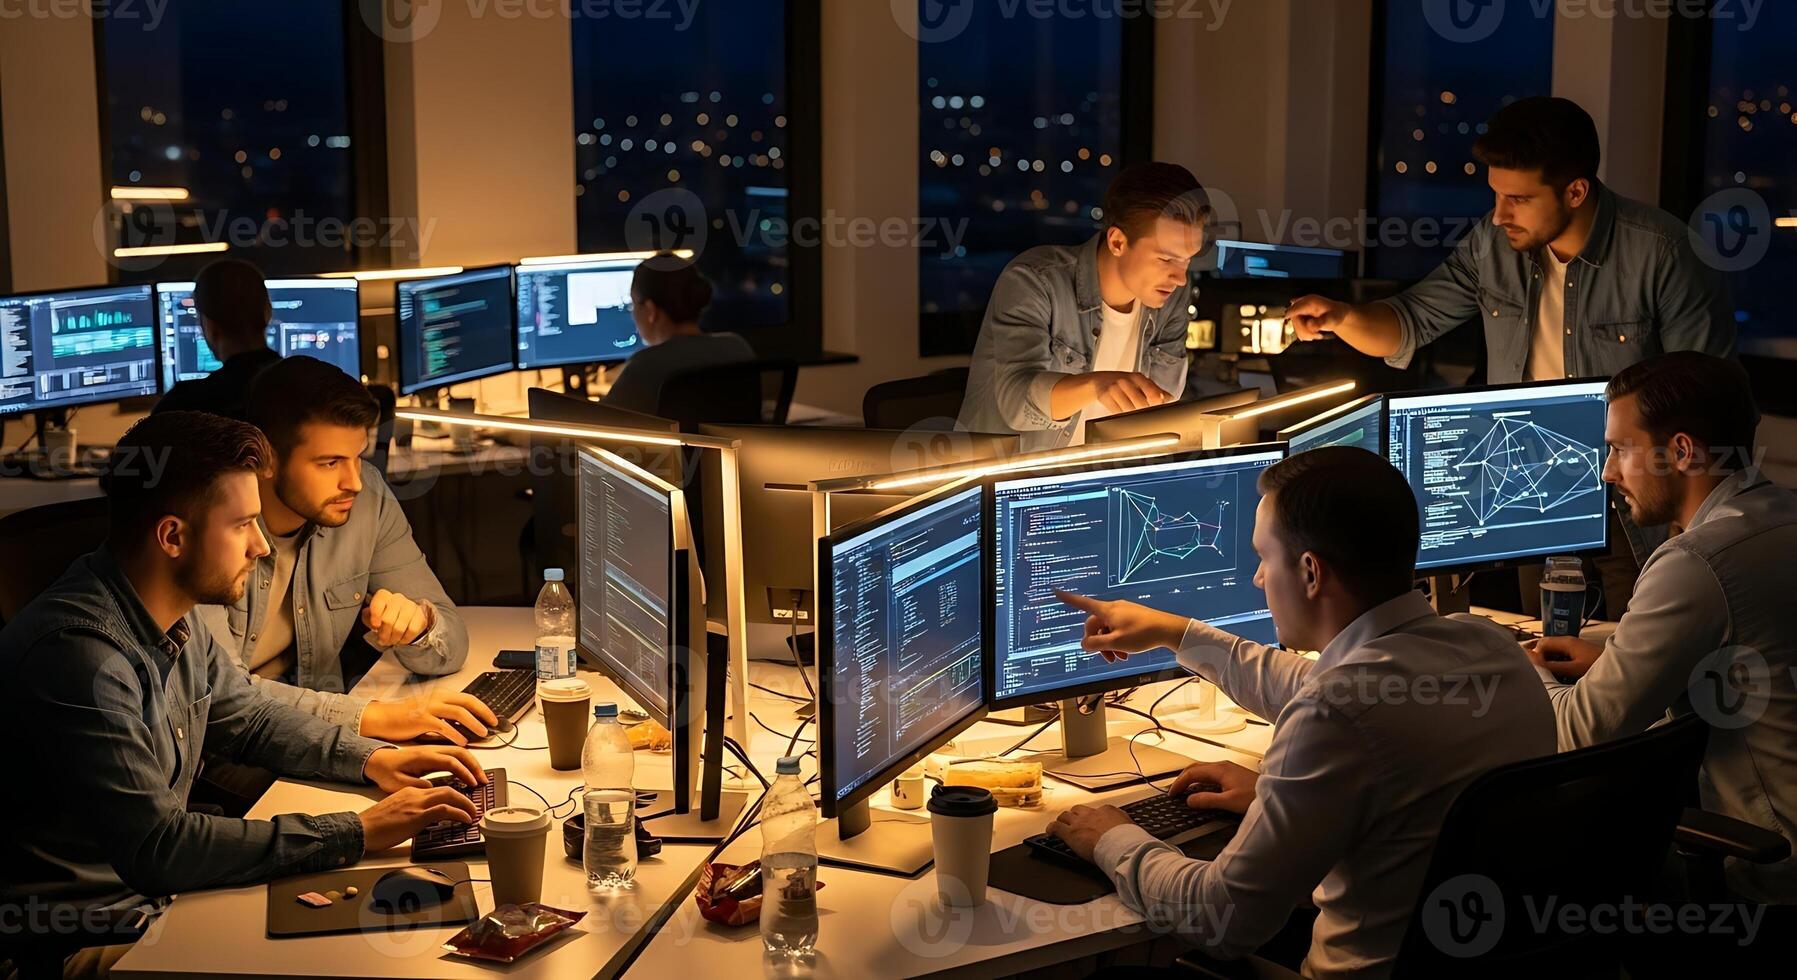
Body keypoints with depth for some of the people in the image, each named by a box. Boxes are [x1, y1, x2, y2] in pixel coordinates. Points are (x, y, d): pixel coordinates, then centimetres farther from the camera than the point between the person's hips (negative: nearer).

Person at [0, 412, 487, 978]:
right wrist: (358, 834, -28)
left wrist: (371, 759, 3)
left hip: (155, 889, 9)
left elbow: (248, 717, 20)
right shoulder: (77, 653, -27)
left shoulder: (176, 620, 2)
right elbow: (156, 848, -31)